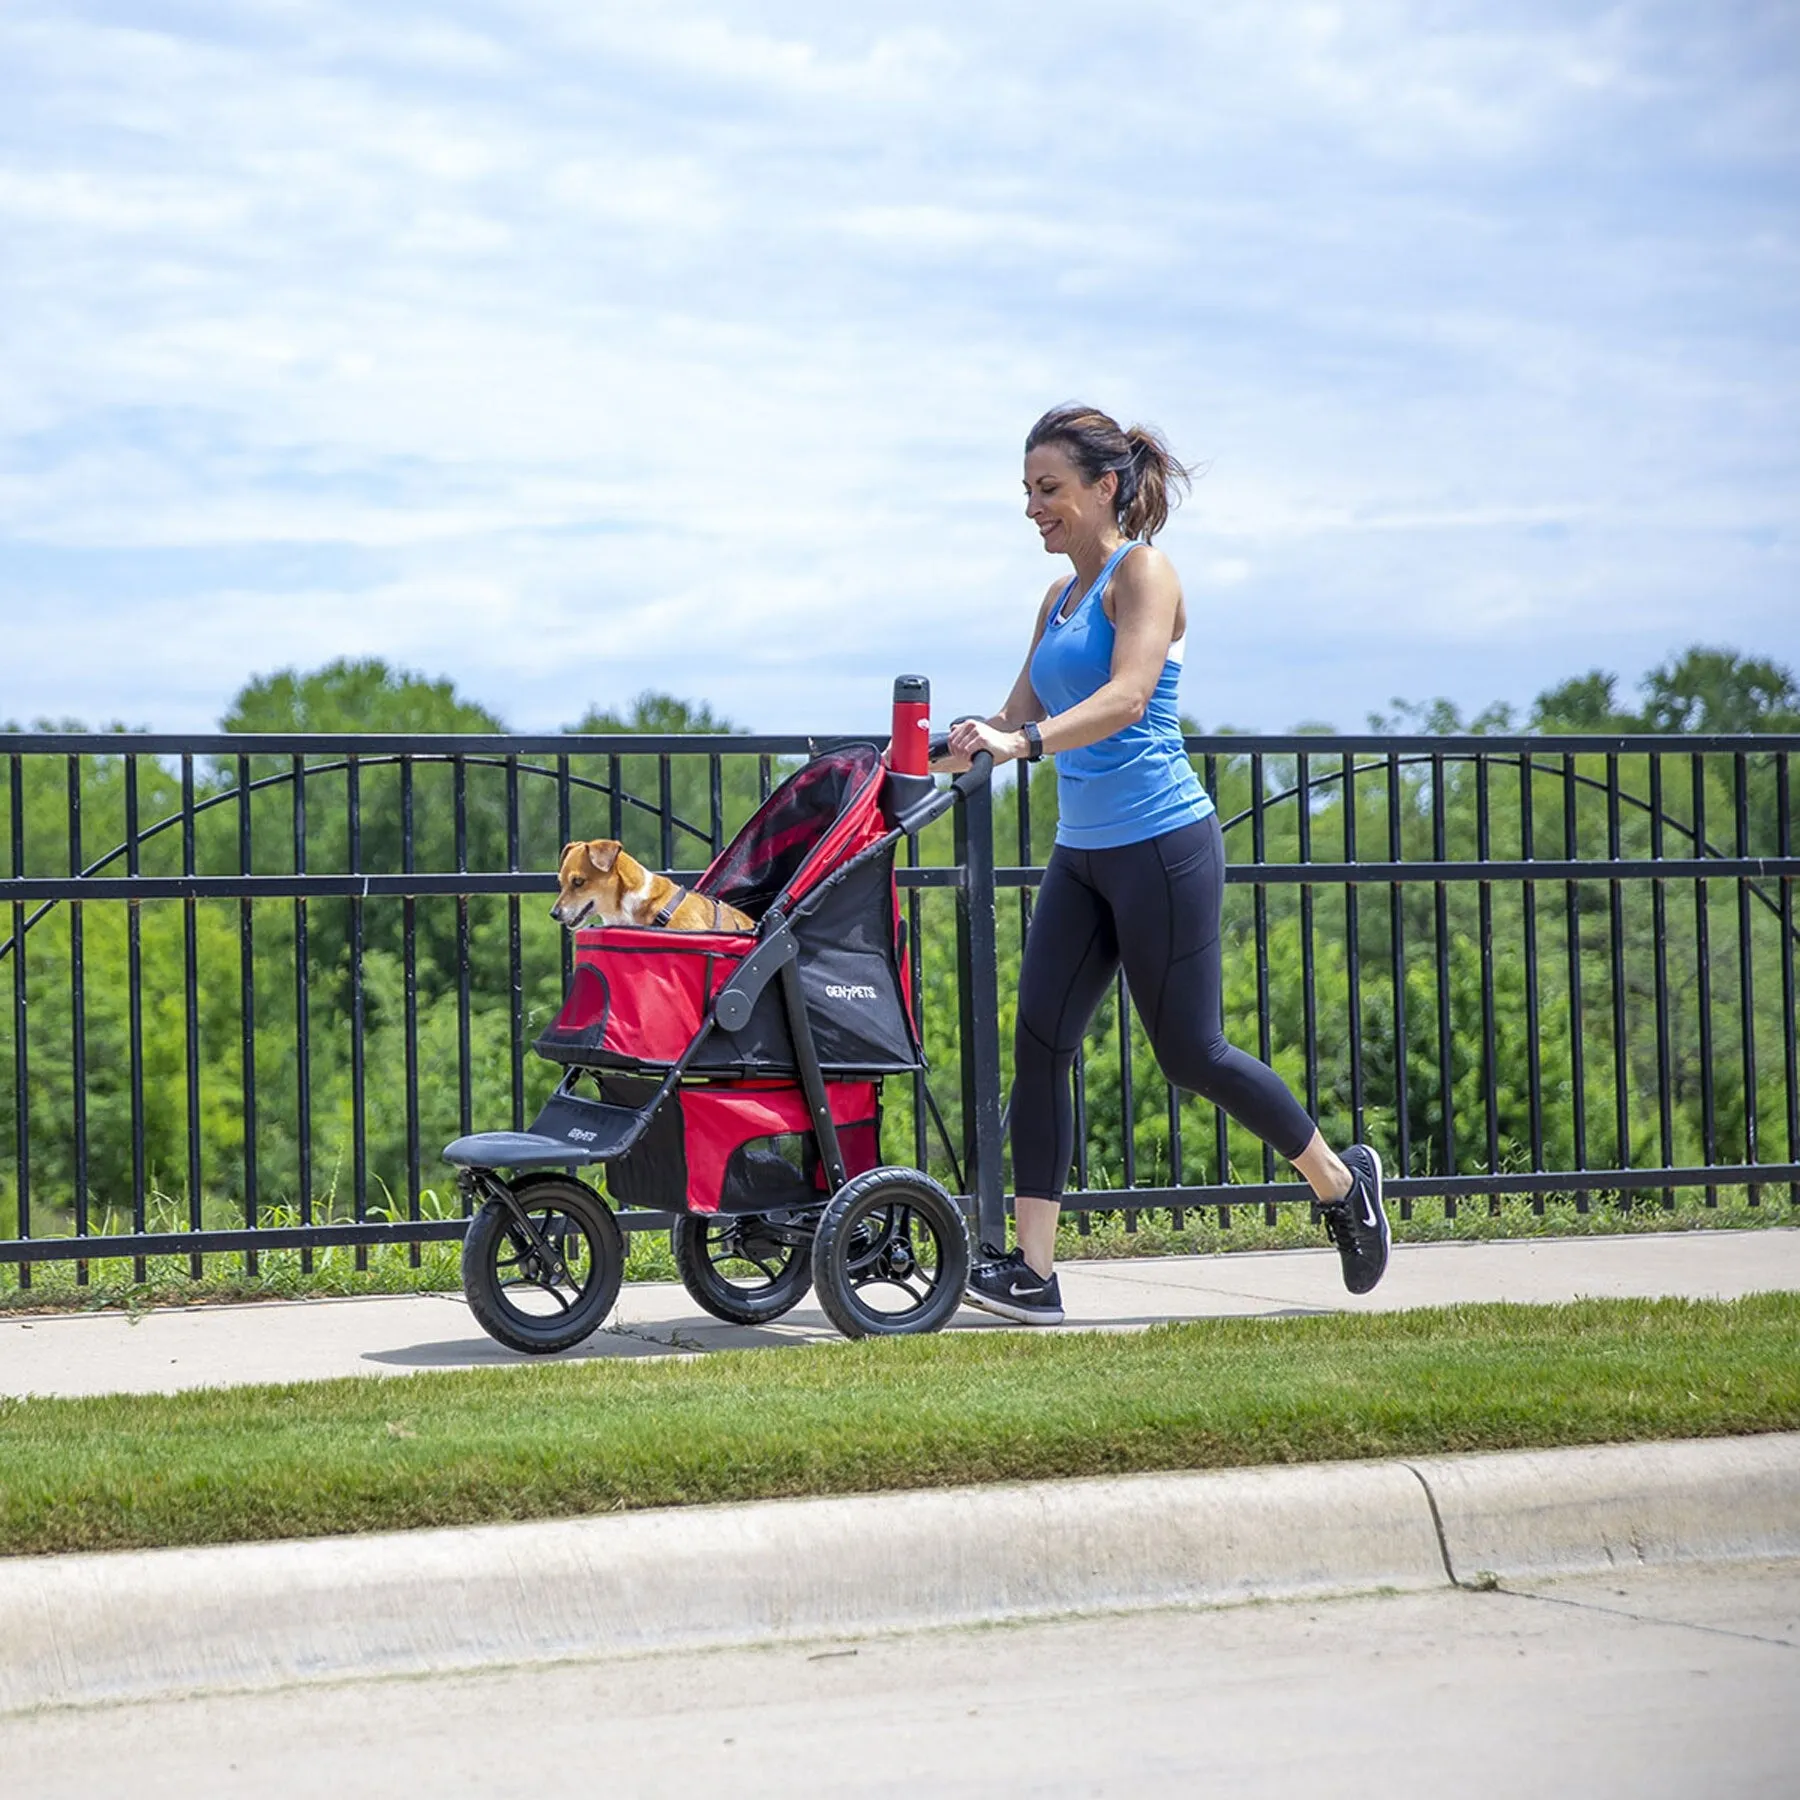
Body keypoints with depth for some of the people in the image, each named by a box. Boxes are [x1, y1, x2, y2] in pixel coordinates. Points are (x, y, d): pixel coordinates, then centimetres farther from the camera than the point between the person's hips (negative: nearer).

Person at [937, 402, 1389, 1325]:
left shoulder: (1143, 573, -8)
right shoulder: (1060, 596, 15)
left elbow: (1126, 698, -23)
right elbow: (1021, 714, 16)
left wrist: (1025, 742, -36)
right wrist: (951, 744, -1)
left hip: (1161, 844, -8)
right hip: (1082, 852, 8)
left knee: (1190, 1053, -1)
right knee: (1039, 1043, -3)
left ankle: (1341, 1180, 21)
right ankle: (1032, 1272, -3)